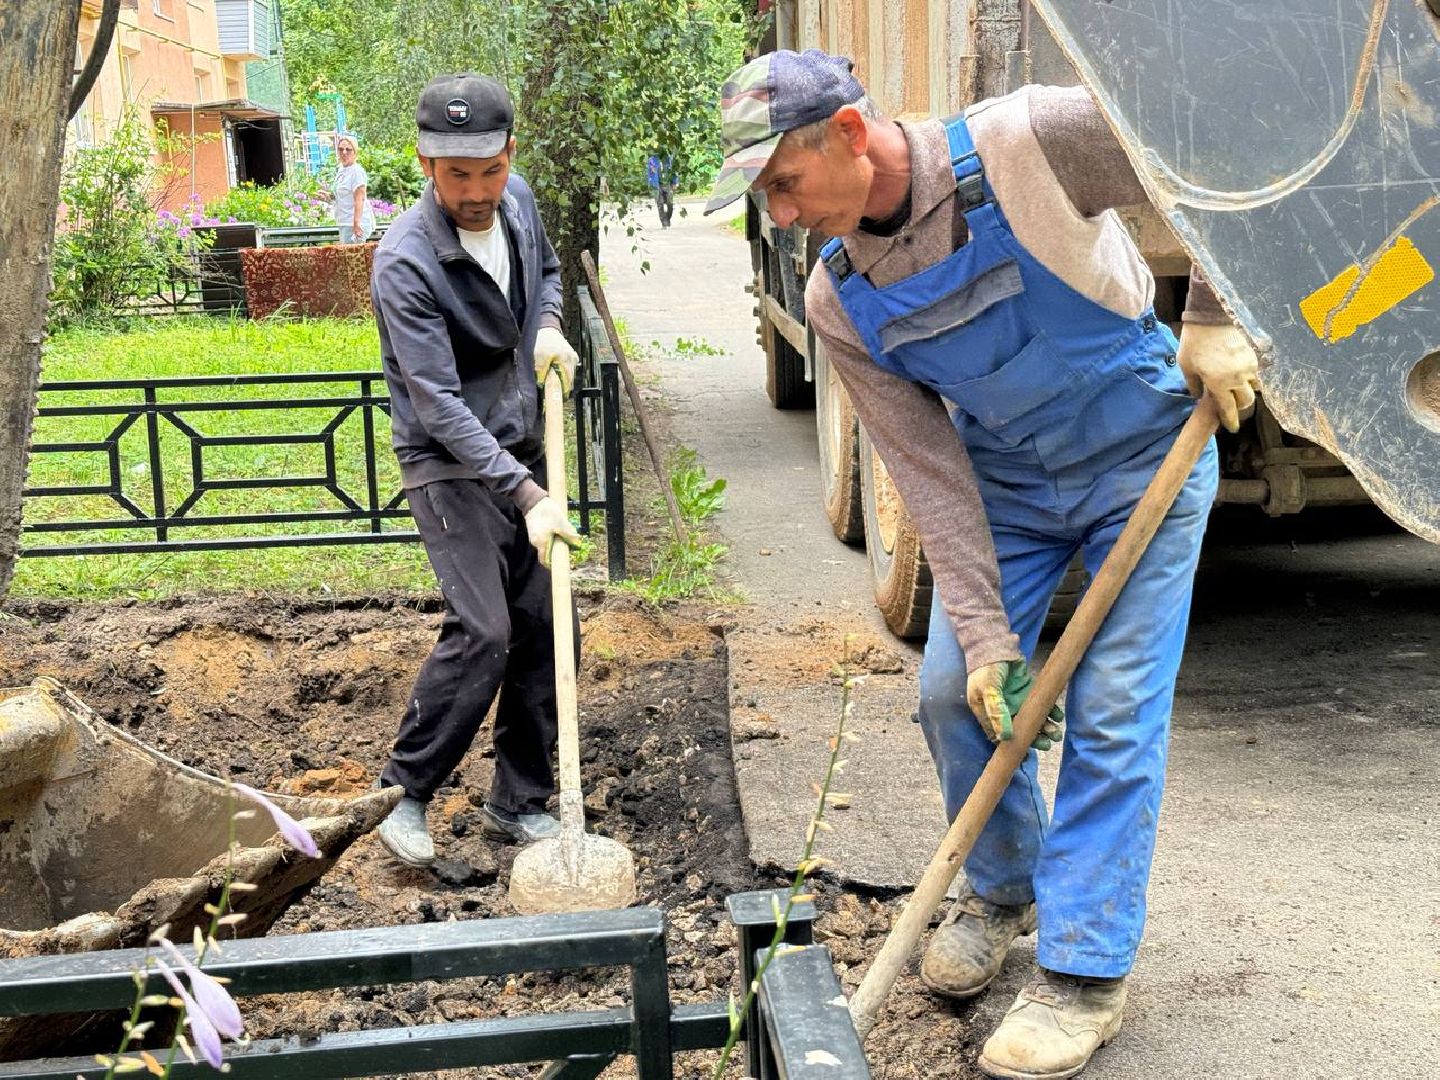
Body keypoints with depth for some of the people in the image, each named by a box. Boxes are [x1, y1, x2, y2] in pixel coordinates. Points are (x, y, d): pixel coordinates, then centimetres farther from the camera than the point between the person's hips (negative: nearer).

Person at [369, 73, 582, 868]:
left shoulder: (517, 202, -3)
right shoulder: (404, 264, -24)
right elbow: (441, 409, -26)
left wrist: (548, 329, -1)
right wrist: (529, 498, -30)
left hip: (521, 446, 7)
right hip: (449, 464, -7)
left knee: (542, 625, 5)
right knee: (482, 630, -17)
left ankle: (519, 803, 18)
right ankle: (407, 794, 3)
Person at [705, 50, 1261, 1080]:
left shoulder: (1026, 143, -28)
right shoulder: (839, 304, -13)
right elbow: (931, 473, -12)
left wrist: (1213, 321, -21)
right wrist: (983, 632, -17)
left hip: (1144, 450, -4)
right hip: (1006, 475, 5)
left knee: (1113, 714, -7)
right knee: (955, 688, 1)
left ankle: (1085, 972, 7)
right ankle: (1005, 890, 29)